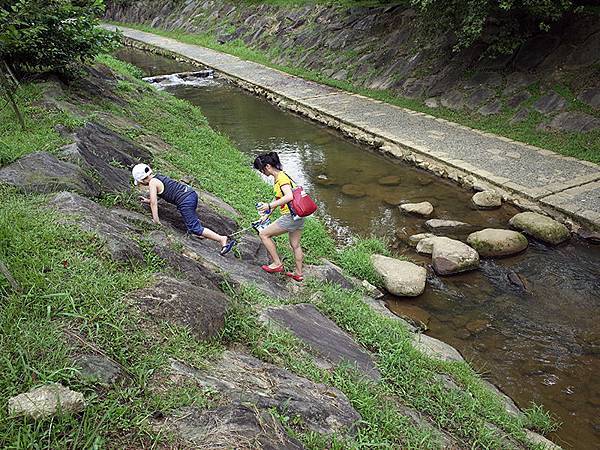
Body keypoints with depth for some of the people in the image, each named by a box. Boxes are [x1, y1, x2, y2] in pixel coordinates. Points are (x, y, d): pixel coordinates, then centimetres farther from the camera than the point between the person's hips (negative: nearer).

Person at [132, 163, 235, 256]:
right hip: (191, 193, 10)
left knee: (195, 228, -10)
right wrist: (148, 200, 38)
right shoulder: (158, 177, 21)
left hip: (185, 201, -10)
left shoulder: (152, 183, -4)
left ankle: (222, 239, -17)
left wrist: (156, 221, 0)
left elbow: (154, 203, -6)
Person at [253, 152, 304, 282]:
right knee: (295, 245, 21)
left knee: (264, 234, 2)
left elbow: (289, 196, -31)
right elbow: (278, 198, 23)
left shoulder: (281, 177, -17)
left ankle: (277, 264, 9)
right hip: (298, 216, 10)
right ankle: (298, 273, 33)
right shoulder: (278, 177, 13)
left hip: (290, 217, -10)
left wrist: (270, 205, -28)